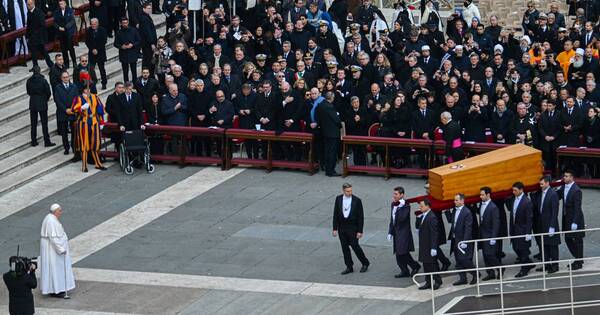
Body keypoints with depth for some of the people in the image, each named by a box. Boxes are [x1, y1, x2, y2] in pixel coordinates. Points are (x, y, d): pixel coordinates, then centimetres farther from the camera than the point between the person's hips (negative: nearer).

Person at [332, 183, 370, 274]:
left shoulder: (357, 201, -11)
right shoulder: (338, 199, -1)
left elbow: (360, 216, -8)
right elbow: (335, 214, 4)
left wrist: (360, 231, -11)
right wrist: (335, 228, 1)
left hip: (352, 228, -4)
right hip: (342, 228, 4)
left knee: (355, 246, 0)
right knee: (345, 248, 8)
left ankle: (365, 263, 20)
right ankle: (349, 267, 19)